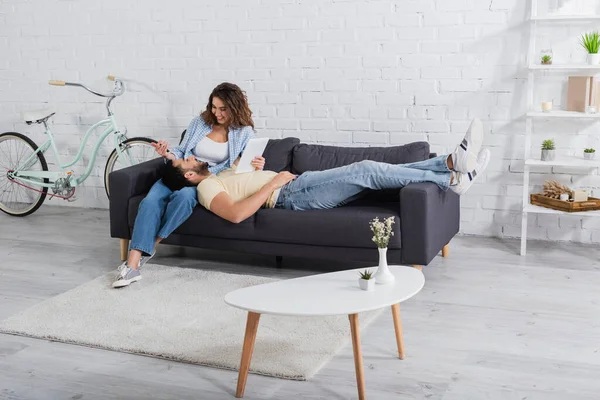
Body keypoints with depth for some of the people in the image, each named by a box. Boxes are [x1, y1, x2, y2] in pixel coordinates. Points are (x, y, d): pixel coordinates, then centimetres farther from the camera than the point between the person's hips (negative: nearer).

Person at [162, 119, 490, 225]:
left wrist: (255, 167, 13)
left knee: (369, 171, -6)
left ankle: (452, 162, -12)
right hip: (292, 195, -10)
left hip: (296, 182, 10)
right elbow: (236, 214, -23)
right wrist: (274, 181, -17)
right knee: (366, 171, -21)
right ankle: (454, 180, -20)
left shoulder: (221, 177, 27)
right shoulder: (206, 187, -3)